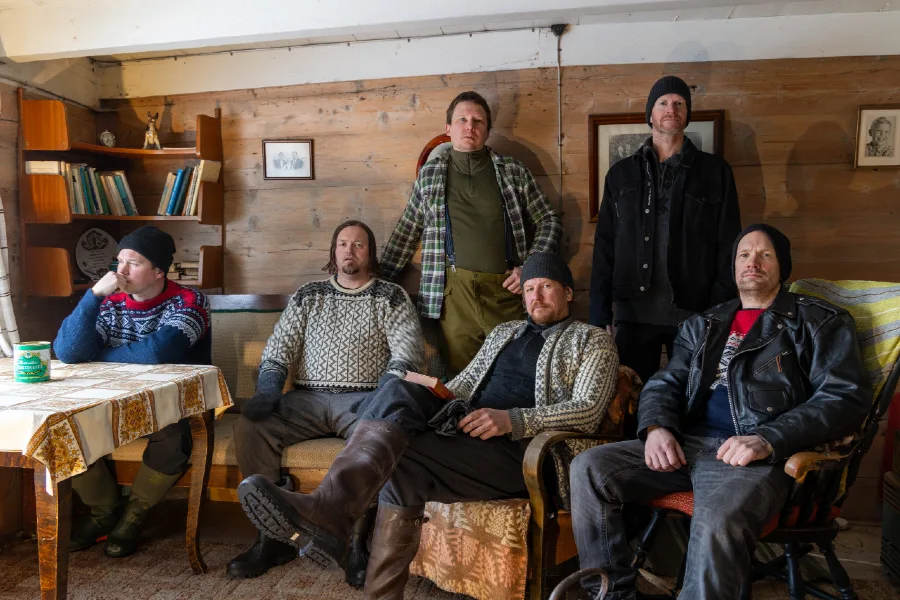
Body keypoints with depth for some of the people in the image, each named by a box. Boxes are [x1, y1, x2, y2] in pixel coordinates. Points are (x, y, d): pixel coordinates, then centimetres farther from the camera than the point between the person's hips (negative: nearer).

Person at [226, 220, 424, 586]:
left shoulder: (391, 297, 10)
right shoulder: (308, 296, 20)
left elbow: (408, 350, -3)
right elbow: (277, 349, 13)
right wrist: (268, 389, -7)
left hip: (362, 399, -3)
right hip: (306, 398, 3)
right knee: (249, 427, -23)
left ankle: (355, 545, -24)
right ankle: (275, 535, -14)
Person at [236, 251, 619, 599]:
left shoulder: (592, 341, 10)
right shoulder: (504, 331, 29)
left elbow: (589, 410, -5)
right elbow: (466, 381, 24)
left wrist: (513, 420, -19)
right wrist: (429, 401, 1)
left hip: (521, 449, -5)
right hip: (468, 430, 5)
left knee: (402, 464, -29)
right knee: (400, 391, -26)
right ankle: (330, 507, -38)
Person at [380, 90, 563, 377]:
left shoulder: (514, 172, 9)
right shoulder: (430, 174, 11)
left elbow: (549, 222, 13)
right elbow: (405, 234, 16)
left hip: (506, 289, 0)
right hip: (454, 291, 0)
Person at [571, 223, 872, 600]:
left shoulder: (819, 323, 11)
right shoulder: (702, 325, 25)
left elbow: (847, 397, -2)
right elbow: (664, 384, 19)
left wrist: (768, 440, -17)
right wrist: (657, 427, -5)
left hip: (756, 456, -5)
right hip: (684, 444, 5)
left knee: (719, 522, -39)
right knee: (588, 469, -16)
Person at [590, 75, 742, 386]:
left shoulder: (715, 171, 6)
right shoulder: (621, 173, 9)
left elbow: (728, 246, 2)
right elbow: (604, 248, 5)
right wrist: (599, 317, -2)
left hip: (694, 313, -1)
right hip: (633, 313, 1)